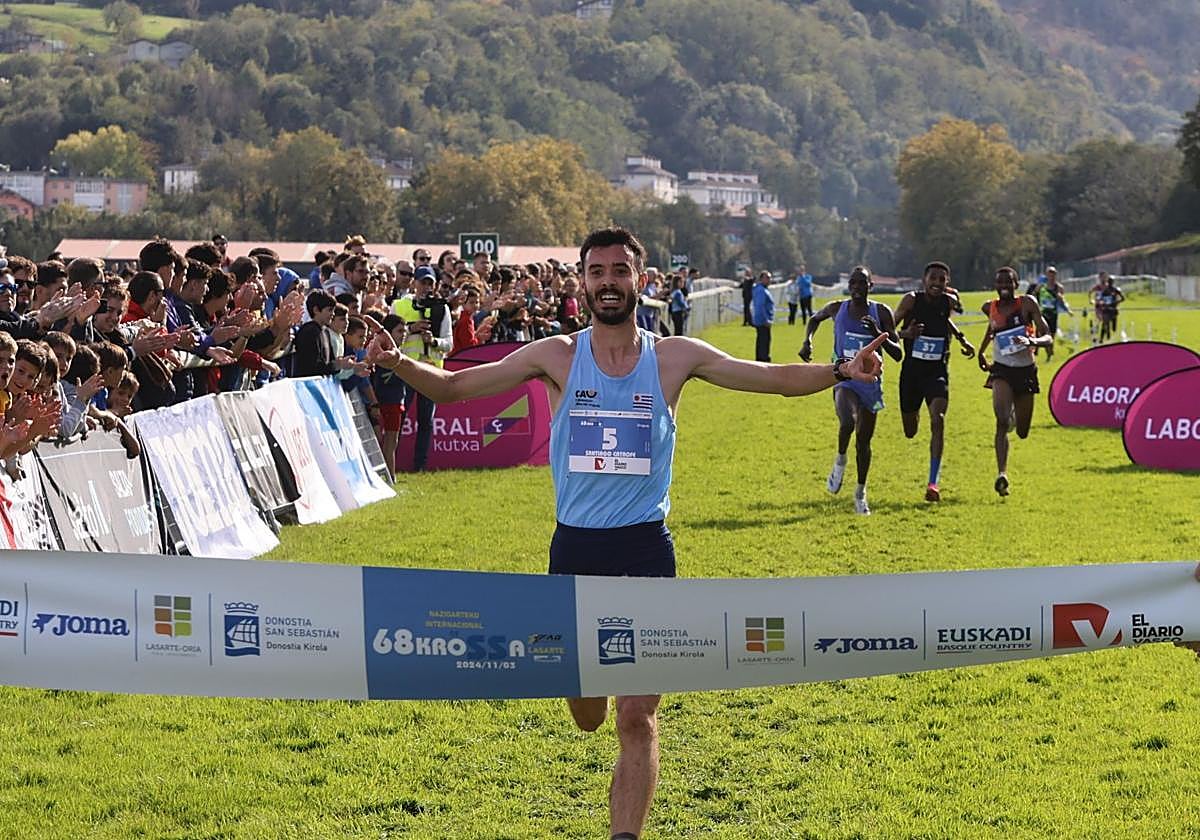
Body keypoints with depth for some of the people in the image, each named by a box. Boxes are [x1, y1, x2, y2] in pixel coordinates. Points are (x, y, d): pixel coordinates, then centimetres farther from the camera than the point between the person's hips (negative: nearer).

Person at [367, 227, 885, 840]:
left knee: (636, 717, -7)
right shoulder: (556, 357, 1)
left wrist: (839, 372, -19)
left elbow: (775, 378, -2)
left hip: (645, 548, -1)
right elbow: (452, 386, 1)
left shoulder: (675, 357, 0)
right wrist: (399, 364, -18)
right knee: (585, 715, 14)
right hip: (574, 547, 1)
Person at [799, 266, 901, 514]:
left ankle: (861, 493, 25)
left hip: (870, 380, 1)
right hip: (844, 378, -1)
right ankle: (840, 461, 0)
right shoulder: (837, 308, -1)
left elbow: (897, 354, -6)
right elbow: (815, 319, 23)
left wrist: (879, 334, -21)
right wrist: (807, 341, 6)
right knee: (847, 422, -31)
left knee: (863, 440, 8)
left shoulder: (881, 312, -5)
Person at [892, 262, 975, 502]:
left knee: (937, 420, -23)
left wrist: (961, 338, 15)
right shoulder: (912, 300, -12)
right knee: (910, 432, 13)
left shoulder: (948, 302, -2)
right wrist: (905, 334, -31)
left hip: (937, 372, 1)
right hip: (911, 370, -1)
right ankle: (915, 415, 55)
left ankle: (933, 482, -23)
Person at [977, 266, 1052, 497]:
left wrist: (1032, 341, -31)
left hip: (1025, 371, 0)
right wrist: (981, 352, 28)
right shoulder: (991, 307, 1)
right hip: (1001, 369, 0)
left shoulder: (1027, 303, -8)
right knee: (1002, 421, -25)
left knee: (1022, 433, 11)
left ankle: (1016, 417, 49)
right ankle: (1002, 473, -29)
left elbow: (1048, 337, -12)